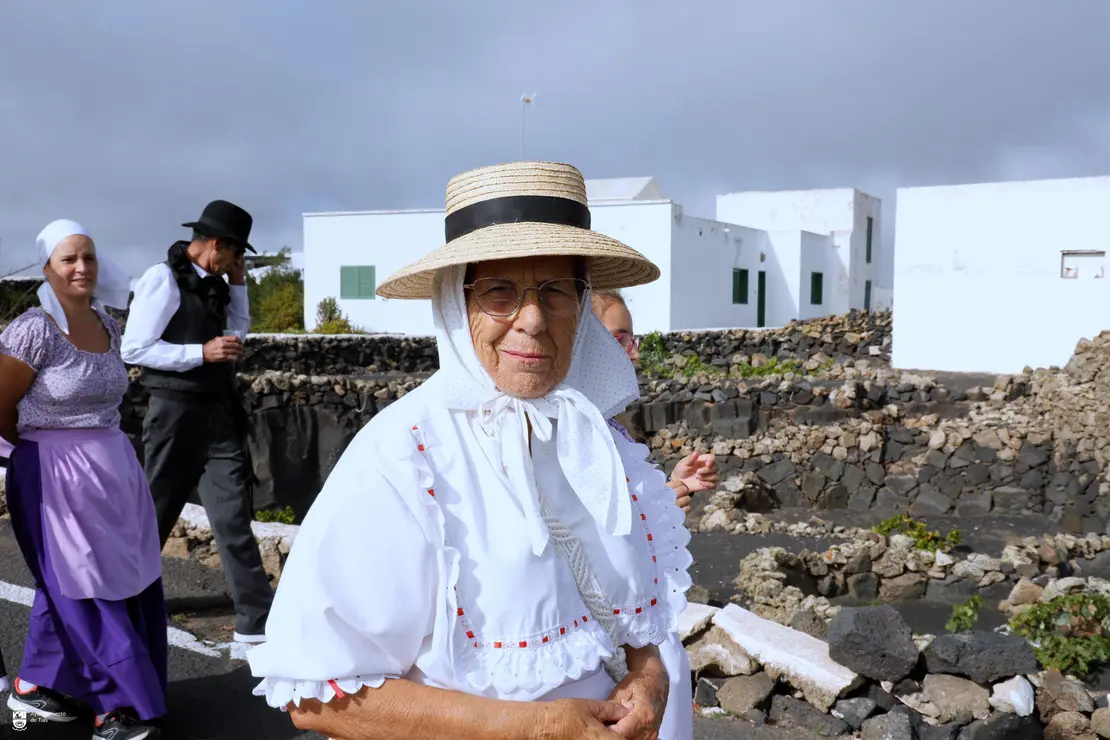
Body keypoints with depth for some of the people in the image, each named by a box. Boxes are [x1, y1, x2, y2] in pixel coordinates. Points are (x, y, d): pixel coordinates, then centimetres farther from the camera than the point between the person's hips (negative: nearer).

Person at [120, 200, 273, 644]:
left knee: (233, 514, 0)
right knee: (155, 513, 8)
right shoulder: (164, 278, -11)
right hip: (177, 412, -6)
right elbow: (134, 349, -15)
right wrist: (202, 352, -19)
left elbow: (237, 336, 17)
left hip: (219, 412, 6)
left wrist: (237, 286, 8)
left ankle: (256, 619, -1)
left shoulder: (213, 283, 11)